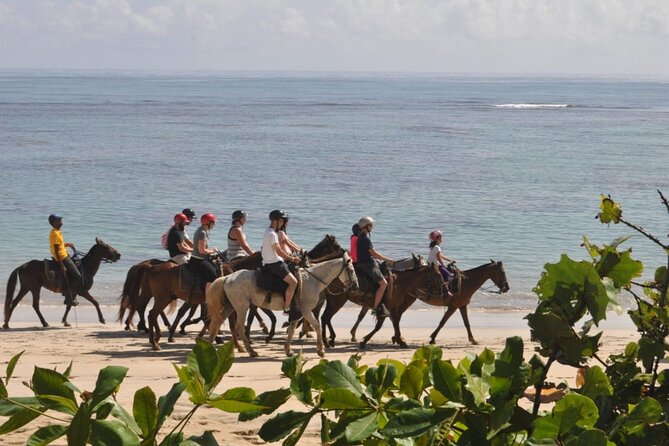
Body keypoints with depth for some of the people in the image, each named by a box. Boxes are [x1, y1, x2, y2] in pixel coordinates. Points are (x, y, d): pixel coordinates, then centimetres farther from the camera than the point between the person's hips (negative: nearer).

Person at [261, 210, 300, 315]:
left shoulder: (268, 232, 16)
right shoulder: (272, 234, -17)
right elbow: (279, 252, -18)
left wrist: (290, 256, 16)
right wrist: (292, 259, -8)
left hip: (268, 263, 11)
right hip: (274, 264, -11)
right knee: (293, 282, -18)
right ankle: (286, 308, -19)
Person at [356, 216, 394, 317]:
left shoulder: (361, 237, 16)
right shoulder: (365, 238, -16)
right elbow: (374, 253, -17)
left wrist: (386, 260, 22)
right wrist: (387, 259, -6)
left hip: (368, 263, 11)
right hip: (368, 265, -11)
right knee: (383, 283, -17)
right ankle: (376, 308, -17)